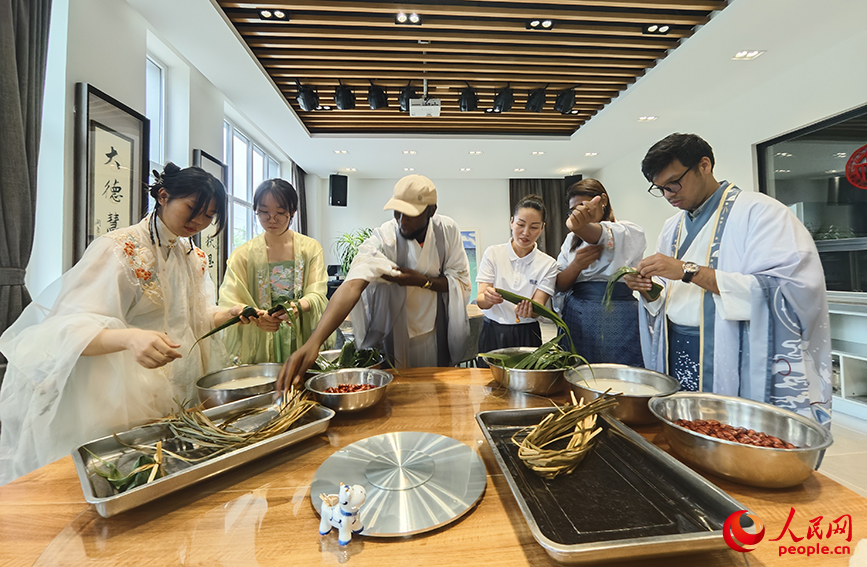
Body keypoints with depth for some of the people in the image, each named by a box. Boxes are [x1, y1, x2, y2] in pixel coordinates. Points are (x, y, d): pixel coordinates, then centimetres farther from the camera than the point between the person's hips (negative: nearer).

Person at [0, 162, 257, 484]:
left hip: (177, 395, 7)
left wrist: (230, 314, -8)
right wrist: (130, 338, -45)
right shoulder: (120, 249, -17)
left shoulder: (193, 256, 7)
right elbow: (72, 329, -24)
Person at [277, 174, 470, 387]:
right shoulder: (383, 239, -23)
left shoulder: (448, 230, -11)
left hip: (438, 336, 3)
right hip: (394, 339, -2)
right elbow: (353, 285, -38)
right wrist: (313, 342, -51)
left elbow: (462, 282, -7)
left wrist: (422, 280, -25)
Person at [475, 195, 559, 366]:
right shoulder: (492, 253, -2)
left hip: (527, 335, 1)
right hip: (492, 333, 0)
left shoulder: (548, 264, 0)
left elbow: (537, 309, -9)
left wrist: (527, 309, -32)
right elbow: (480, 302, -8)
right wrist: (488, 297, -31)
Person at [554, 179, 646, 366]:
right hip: (575, 320, 4)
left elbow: (601, 236, -26)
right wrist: (575, 265, -15)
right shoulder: (572, 240, 14)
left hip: (615, 321, -4)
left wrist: (581, 226, -48)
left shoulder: (629, 232, -1)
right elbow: (559, 285, 5)